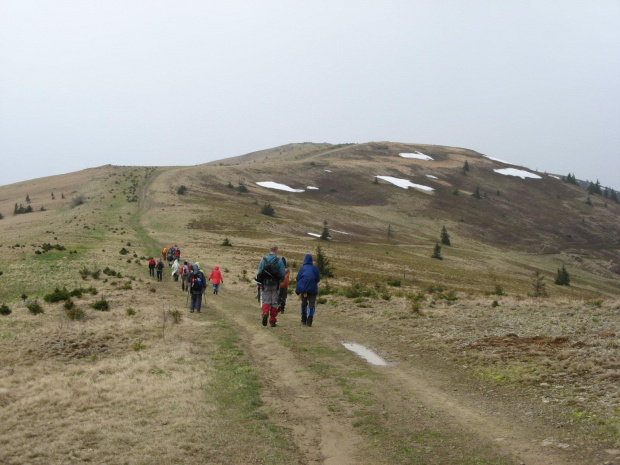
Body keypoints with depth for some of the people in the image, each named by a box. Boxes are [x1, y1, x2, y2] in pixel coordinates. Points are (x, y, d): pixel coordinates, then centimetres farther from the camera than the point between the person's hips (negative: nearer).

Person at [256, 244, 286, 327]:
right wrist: (280, 281, 15)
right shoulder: (279, 261, -5)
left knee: (266, 301, 7)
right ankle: (273, 321, 9)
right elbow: (282, 275, -5)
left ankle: (265, 312, -24)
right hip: (275, 285, -1)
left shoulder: (263, 260, -1)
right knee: (274, 302, 8)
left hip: (265, 284, 1)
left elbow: (259, 273, -1)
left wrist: (260, 282, 13)